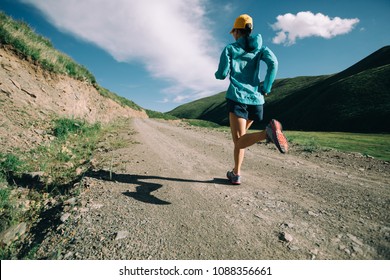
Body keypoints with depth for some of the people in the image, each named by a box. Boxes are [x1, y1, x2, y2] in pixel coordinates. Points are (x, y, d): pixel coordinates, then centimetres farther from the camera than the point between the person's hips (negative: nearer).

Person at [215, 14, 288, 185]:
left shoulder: (230, 49, 7)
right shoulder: (259, 46, 15)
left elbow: (222, 74, 0)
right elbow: (273, 63, -2)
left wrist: (216, 74, 23)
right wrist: (266, 88, 3)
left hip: (237, 97, -4)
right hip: (256, 98, 5)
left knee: (239, 140, -11)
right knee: (240, 136, 19)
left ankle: (268, 132, -41)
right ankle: (236, 174, 20)